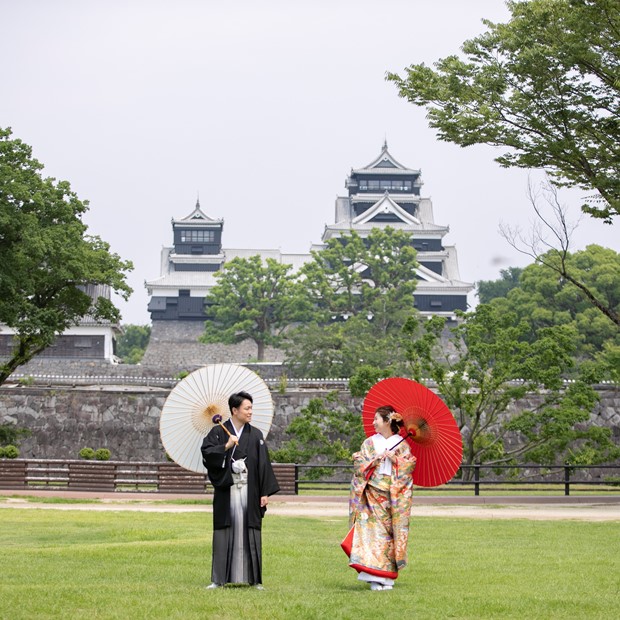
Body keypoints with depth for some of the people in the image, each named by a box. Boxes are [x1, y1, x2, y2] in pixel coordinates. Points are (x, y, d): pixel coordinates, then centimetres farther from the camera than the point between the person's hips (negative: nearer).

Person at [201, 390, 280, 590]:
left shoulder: (256, 435, 7)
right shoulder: (218, 432, 4)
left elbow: (263, 464, 4)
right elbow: (206, 453, -7)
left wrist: (265, 492, -1)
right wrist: (226, 447, -17)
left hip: (249, 491, 1)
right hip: (226, 491, -1)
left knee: (250, 534, 1)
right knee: (224, 533, 1)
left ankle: (254, 579, 8)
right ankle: (219, 579, 6)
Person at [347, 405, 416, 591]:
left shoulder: (401, 444, 6)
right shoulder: (369, 443, 11)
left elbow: (410, 465, 1)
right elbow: (358, 463, 4)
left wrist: (395, 459, -13)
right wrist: (375, 460, -11)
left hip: (393, 494, -1)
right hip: (372, 493, 1)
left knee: (390, 532, -1)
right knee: (371, 529, -10)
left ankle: (387, 576, 8)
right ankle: (374, 577, -12)